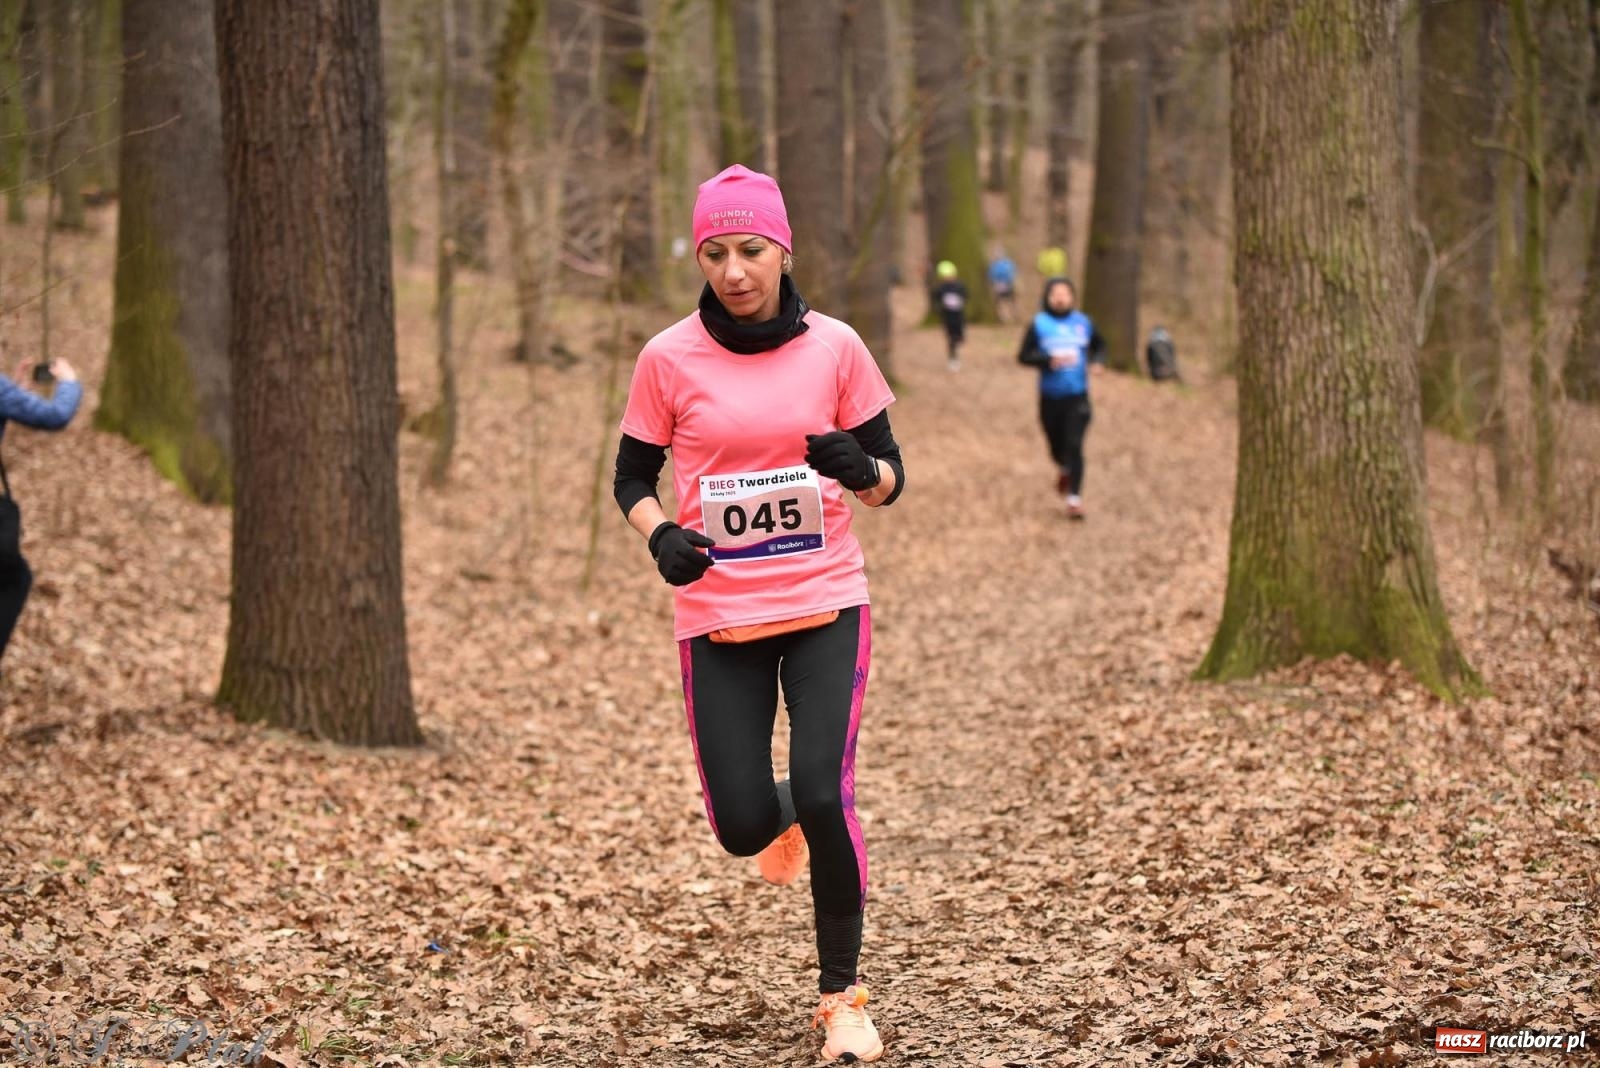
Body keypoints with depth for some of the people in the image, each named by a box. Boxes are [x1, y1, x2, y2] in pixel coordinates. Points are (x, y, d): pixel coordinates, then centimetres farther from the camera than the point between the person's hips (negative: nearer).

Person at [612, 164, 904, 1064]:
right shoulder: (669, 359, -4)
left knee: (823, 793, -18)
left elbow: (891, 476, 3)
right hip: (718, 612, 1)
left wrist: (861, 471, -20)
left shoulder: (834, 347, -2)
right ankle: (785, 817, 39)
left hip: (825, 602, -1)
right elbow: (633, 477, 6)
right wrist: (661, 536, -15)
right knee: (742, 825, -4)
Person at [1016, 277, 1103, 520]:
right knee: (1057, 447, 13)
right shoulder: (1039, 325, -5)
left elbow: (1099, 345, 20)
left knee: (1074, 445, -13)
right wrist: (1049, 360, -21)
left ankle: (1074, 498, -13)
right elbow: (1024, 356, -6)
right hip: (1051, 397, 0)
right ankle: (1065, 470, 48)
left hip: (1078, 397, 0)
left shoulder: (1083, 323, 3)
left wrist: (1098, 361, 0)